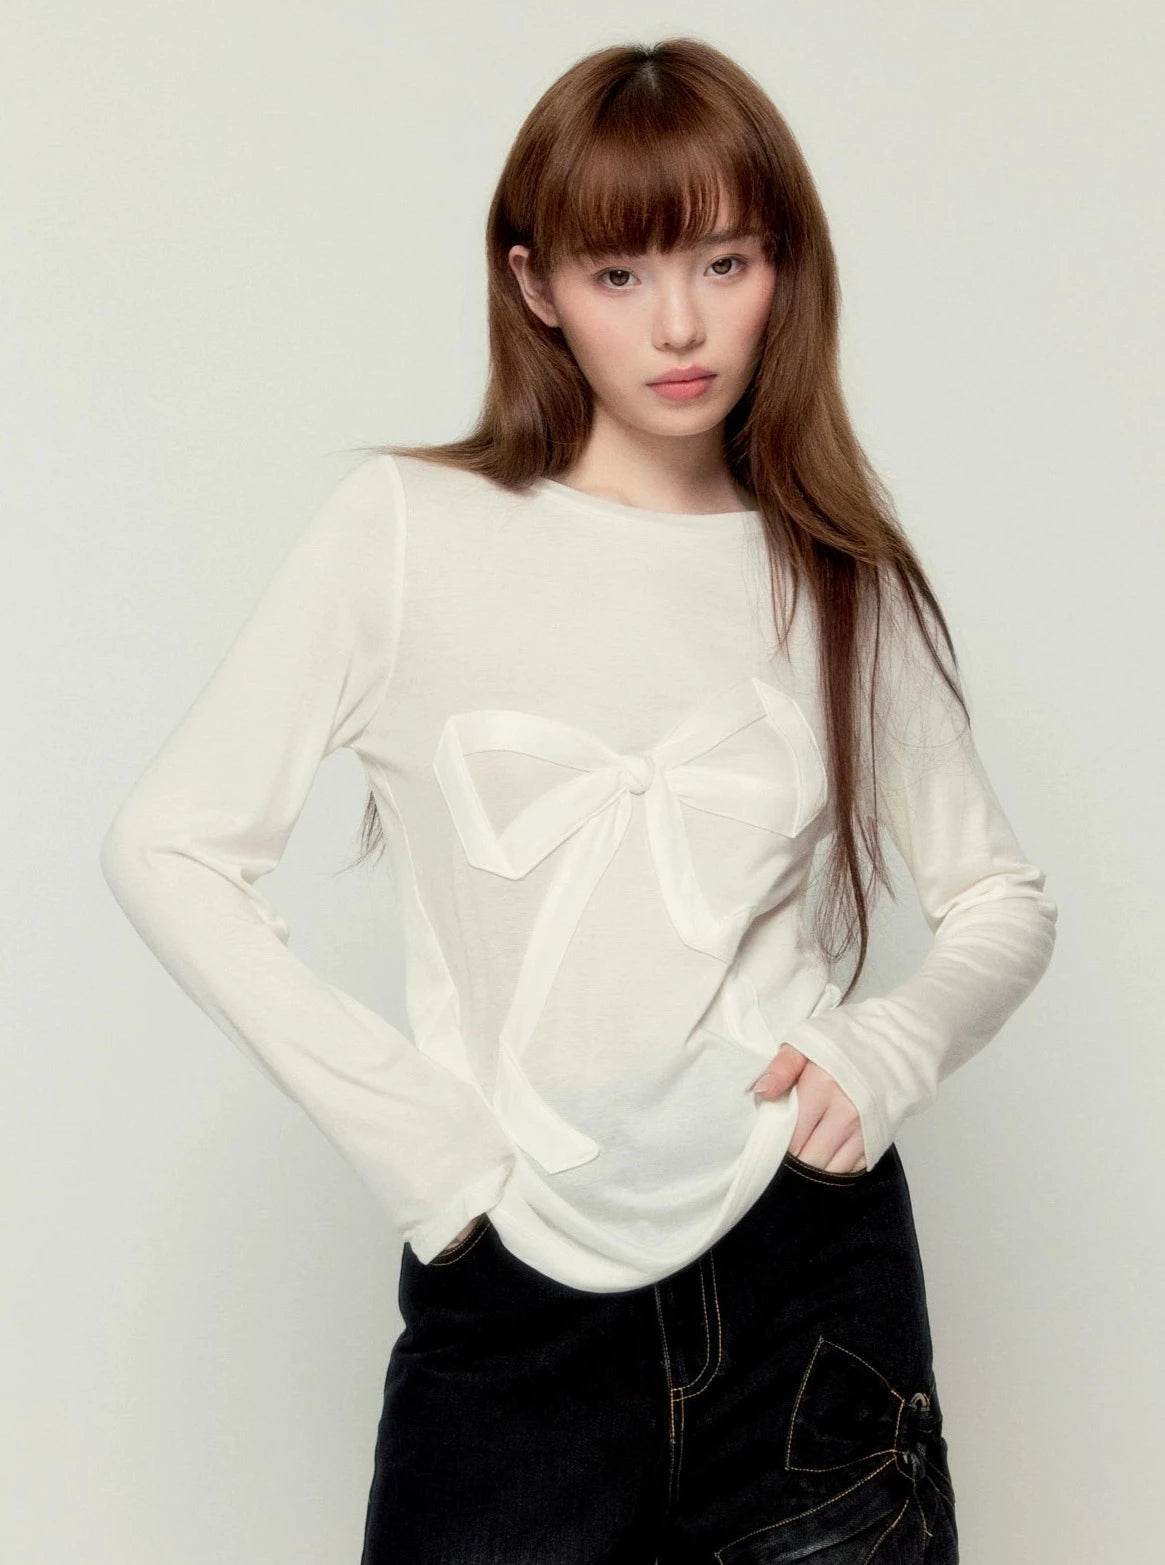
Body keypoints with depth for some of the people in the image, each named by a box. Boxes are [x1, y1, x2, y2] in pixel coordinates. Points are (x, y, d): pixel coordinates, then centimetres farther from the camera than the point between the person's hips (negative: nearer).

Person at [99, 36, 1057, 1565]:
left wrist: (888, 1051, -6)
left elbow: (1004, 899, 14)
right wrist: (405, 1128, -10)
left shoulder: (842, 578, 5)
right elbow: (170, 849, -3)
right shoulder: (410, 528, -3)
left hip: (815, 1272, 2)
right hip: (512, 1290, -1)